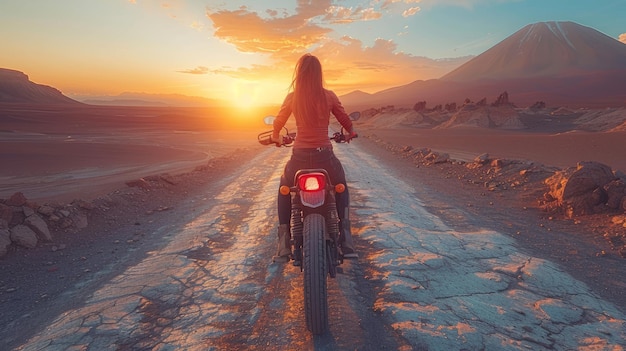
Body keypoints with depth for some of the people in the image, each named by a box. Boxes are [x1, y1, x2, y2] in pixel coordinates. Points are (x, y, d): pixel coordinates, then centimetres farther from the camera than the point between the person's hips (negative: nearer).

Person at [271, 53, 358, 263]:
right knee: (342, 188, 29)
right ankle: (346, 243, 19)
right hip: (325, 156, 0)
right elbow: (346, 120, 10)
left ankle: (284, 247, 18)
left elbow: (278, 122, 13)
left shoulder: (292, 98, 0)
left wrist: (276, 137, 35)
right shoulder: (329, 96, -1)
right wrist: (350, 132, 33)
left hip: (300, 156, 0)